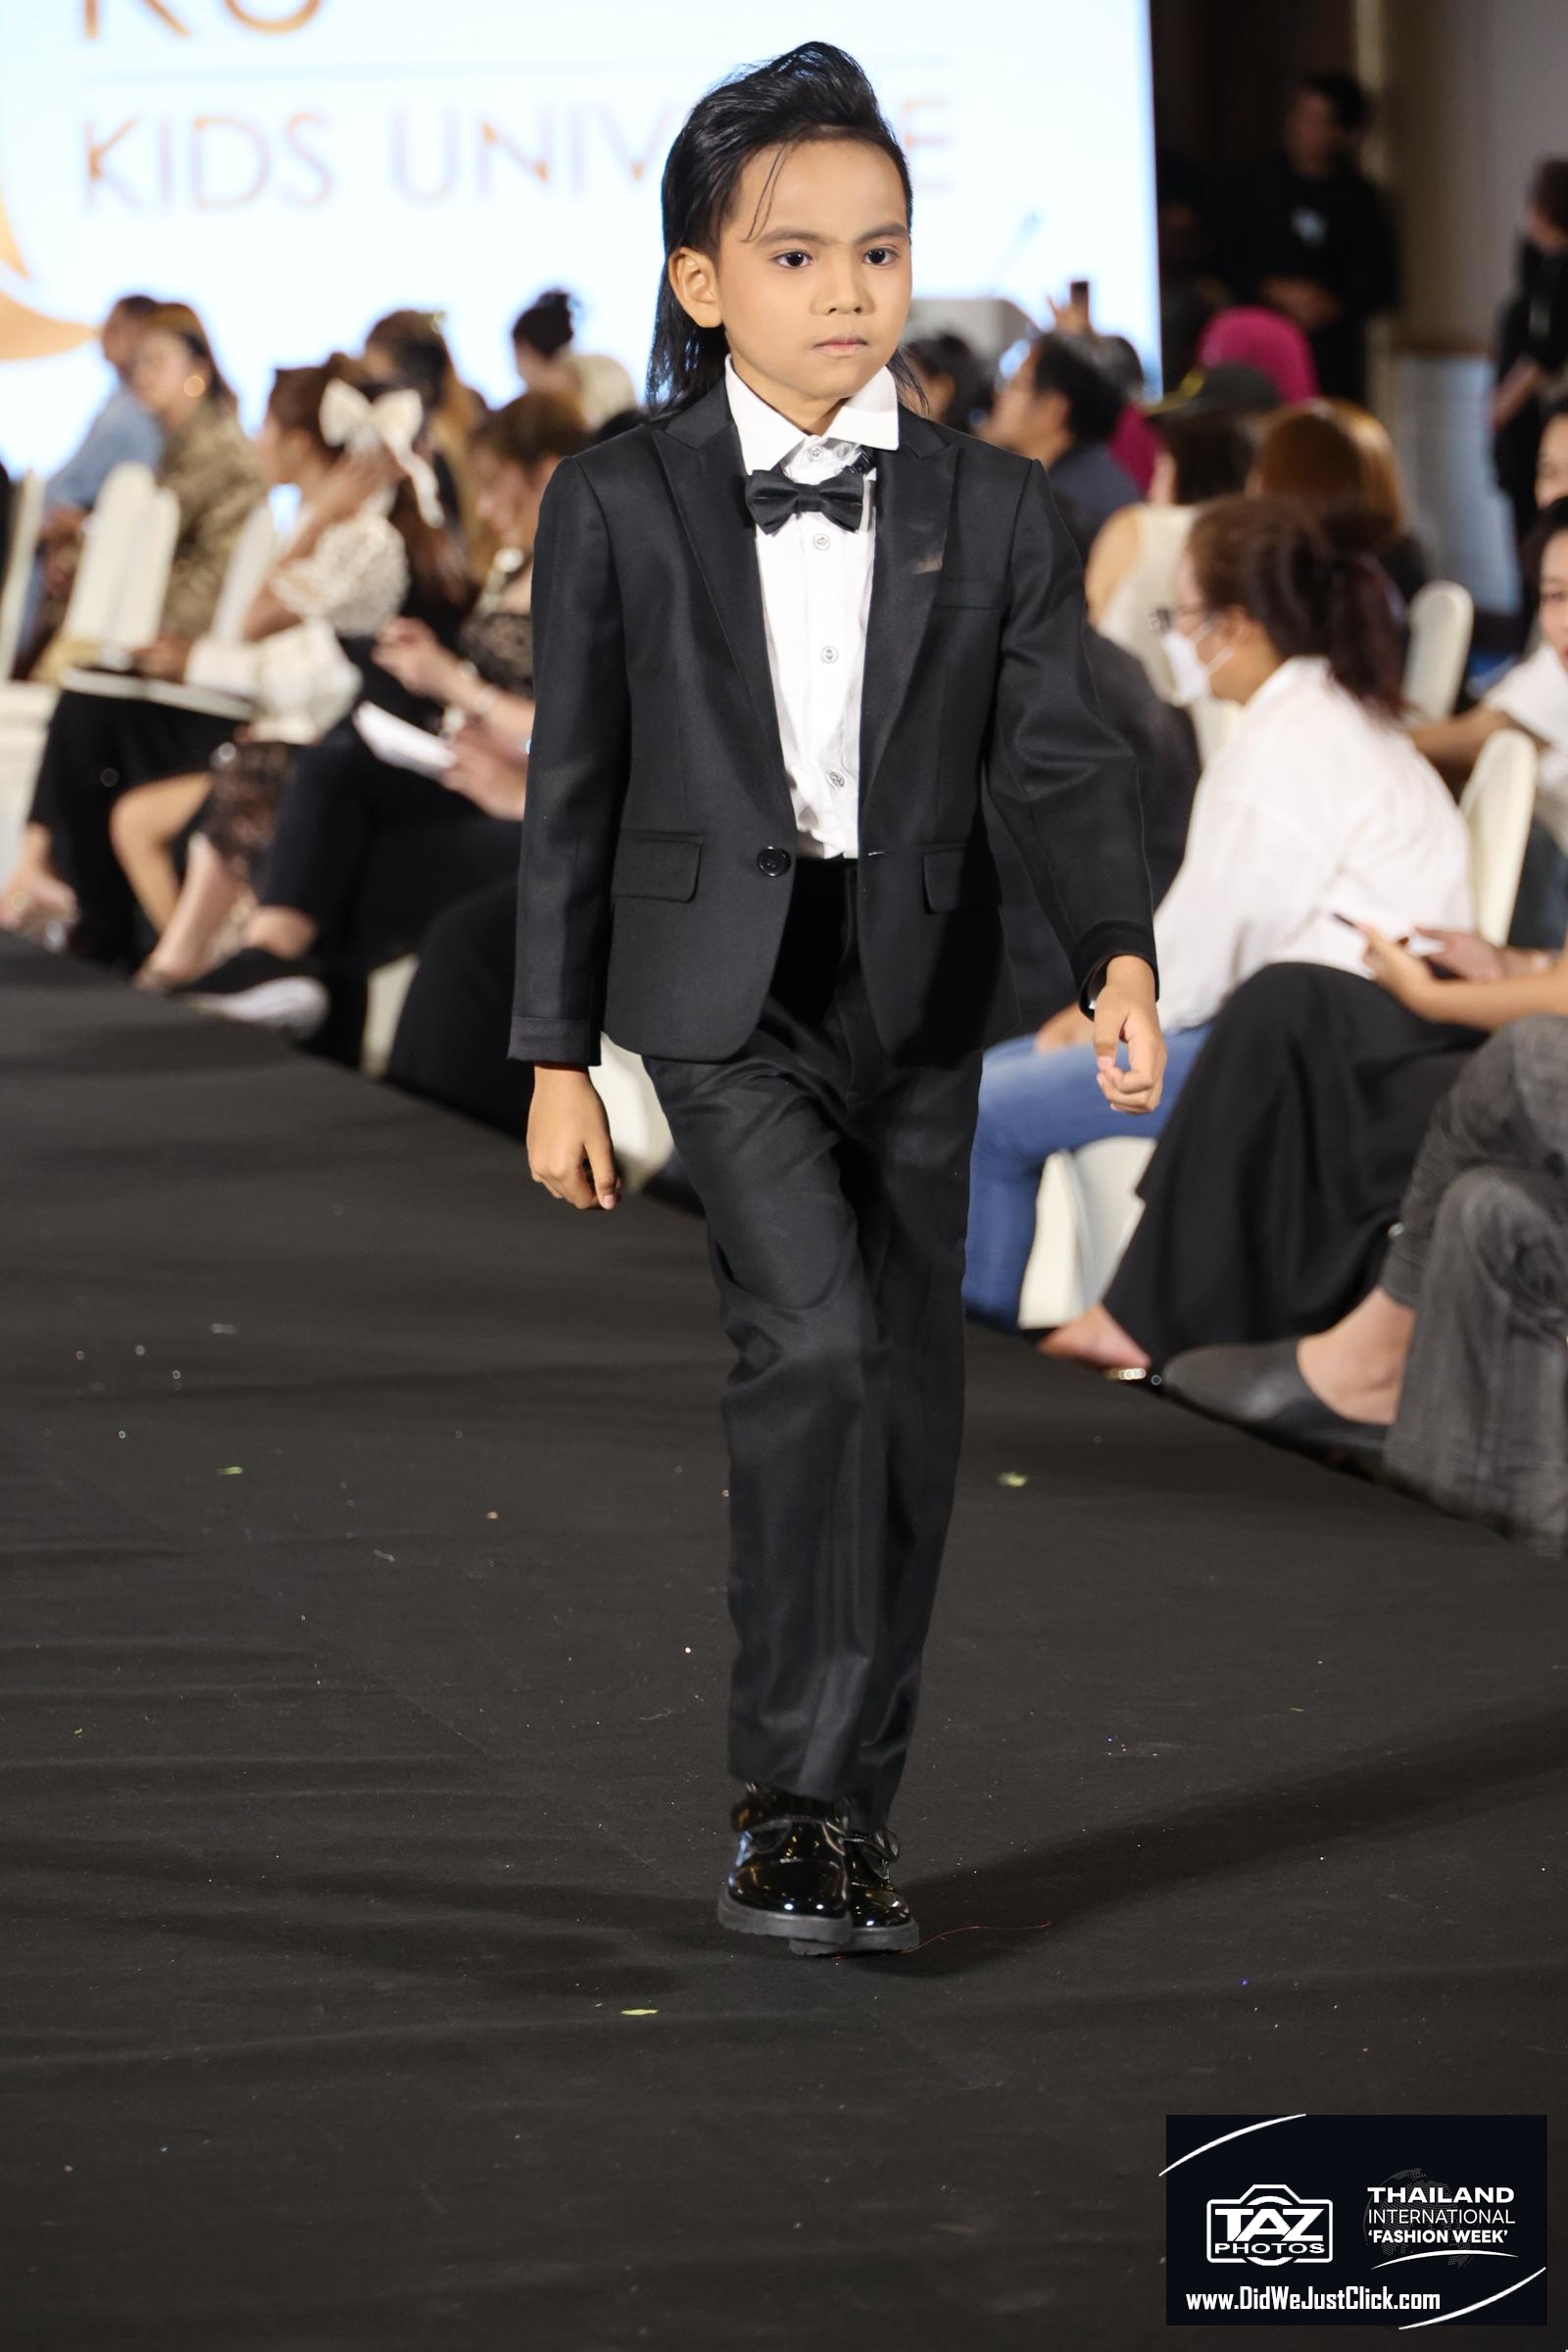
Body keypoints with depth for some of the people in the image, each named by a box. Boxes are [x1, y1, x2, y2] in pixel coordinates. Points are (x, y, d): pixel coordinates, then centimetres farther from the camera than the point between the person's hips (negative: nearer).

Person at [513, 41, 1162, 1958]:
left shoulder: (993, 511, 4)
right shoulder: (615, 507, -1)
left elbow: (1058, 760, -1)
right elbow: (575, 791, 3)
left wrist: (1120, 955, -19)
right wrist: (556, 1057, 2)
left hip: (919, 1004, 3)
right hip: (724, 993, -3)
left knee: (911, 1403, 7)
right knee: (818, 1339, -22)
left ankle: (848, 1817, 20)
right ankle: (790, 1794, -16)